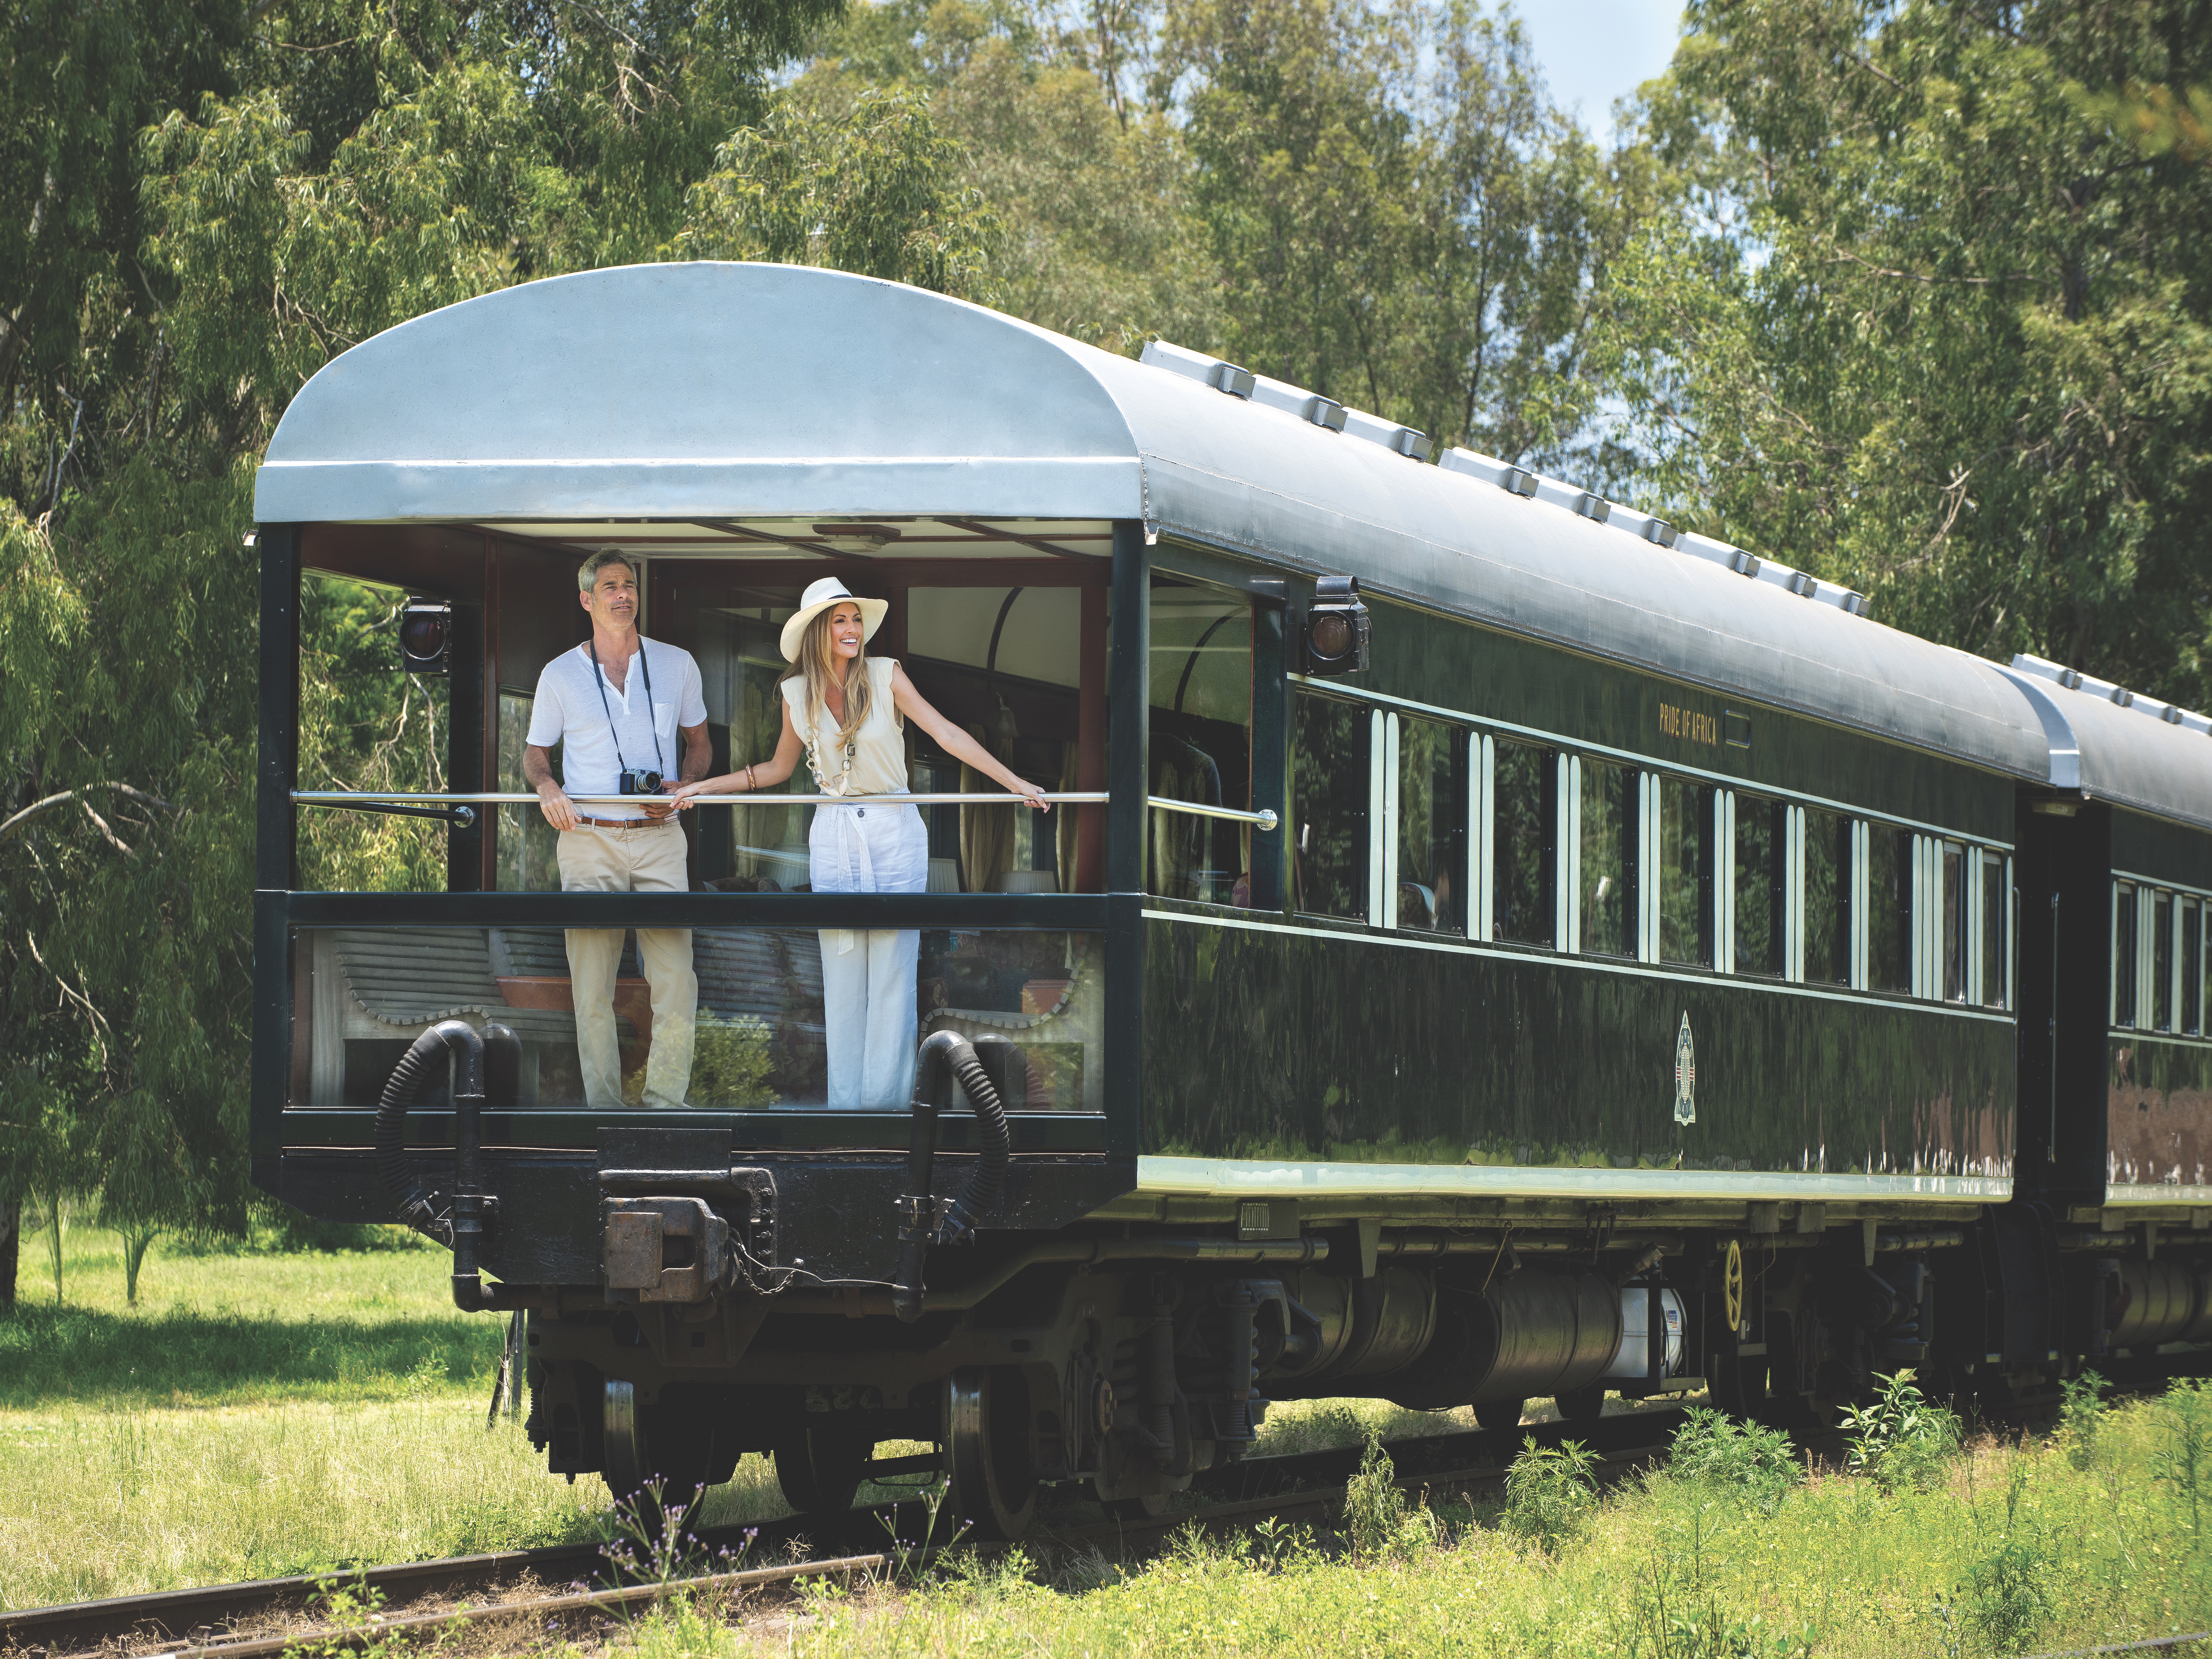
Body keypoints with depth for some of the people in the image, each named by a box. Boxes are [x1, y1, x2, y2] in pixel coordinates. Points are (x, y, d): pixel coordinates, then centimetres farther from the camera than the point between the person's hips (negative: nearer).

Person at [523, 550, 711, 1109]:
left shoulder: (676, 665, 9)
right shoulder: (560, 675, 6)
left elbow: (698, 743, 20)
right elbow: (535, 751, 16)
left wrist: (683, 785, -1)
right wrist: (544, 785, -6)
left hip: (659, 838, 1)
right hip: (589, 839, -1)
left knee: (676, 980, -9)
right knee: (590, 986, -2)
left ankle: (664, 1102, -1)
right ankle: (604, 1108, 3)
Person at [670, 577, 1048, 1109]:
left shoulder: (886, 676, -4)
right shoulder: (798, 693, 5)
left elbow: (947, 734, -6)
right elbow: (779, 769, 18)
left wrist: (1016, 784, -12)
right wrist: (702, 787, 17)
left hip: (893, 831, -2)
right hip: (833, 838, 2)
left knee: (893, 973, -4)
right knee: (842, 975, 3)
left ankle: (886, 1098, -1)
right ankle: (846, 1104, 5)